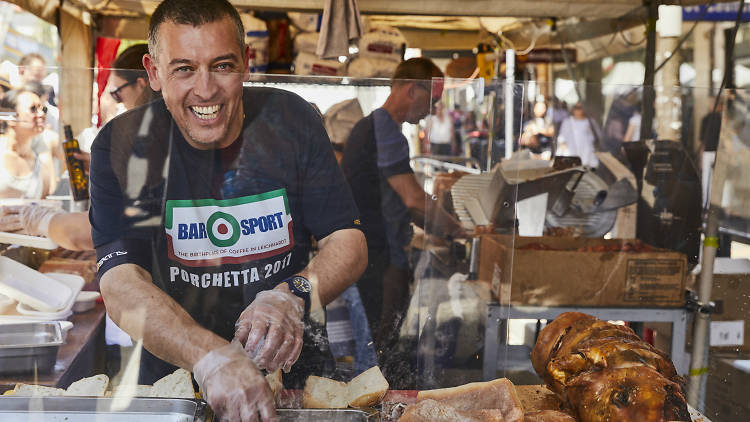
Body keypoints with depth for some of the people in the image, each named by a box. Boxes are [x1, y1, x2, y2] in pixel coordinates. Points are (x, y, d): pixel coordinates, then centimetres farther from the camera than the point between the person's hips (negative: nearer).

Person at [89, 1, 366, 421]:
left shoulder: (292, 120, -4)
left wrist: (292, 298, -24)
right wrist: (211, 357, -35)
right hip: (176, 368, 0)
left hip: (293, 366, 1)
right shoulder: (121, 145, -9)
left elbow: (350, 242, -3)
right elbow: (120, 284, -17)